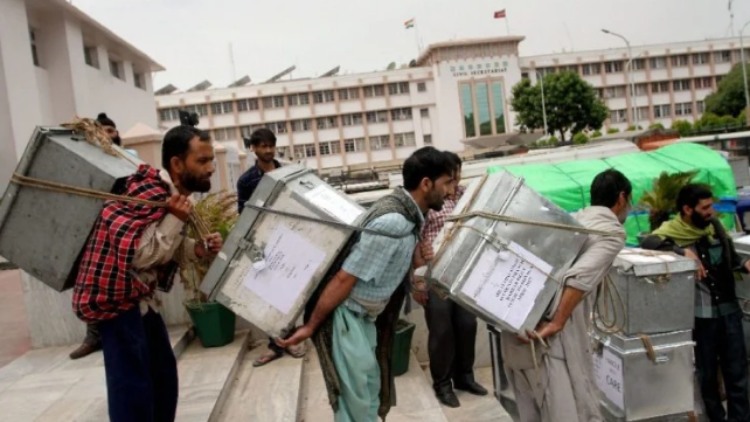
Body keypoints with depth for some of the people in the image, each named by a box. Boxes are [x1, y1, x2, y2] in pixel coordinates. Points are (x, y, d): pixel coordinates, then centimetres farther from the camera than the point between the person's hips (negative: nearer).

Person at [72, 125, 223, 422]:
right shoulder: (151, 194, -22)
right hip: (115, 297, -10)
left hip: (139, 296, 10)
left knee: (163, 372, 18)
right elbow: (139, 255, -26)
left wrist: (201, 248, -4)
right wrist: (175, 219, -30)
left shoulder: (173, 193, 7)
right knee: (132, 384, -8)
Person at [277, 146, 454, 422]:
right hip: (345, 315, -9)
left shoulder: (407, 214, 4)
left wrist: (413, 263, -5)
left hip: (364, 316, 10)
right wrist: (310, 326, -17)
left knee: (371, 392, 21)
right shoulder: (393, 222, -26)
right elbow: (344, 279, -23)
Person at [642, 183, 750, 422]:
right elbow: (647, 243, -32)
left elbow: (731, 259, 14)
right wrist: (684, 252, -36)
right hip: (701, 315, -4)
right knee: (707, 372, 11)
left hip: (729, 309, 4)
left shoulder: (715, 225, 4)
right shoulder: (671, 231, -12)